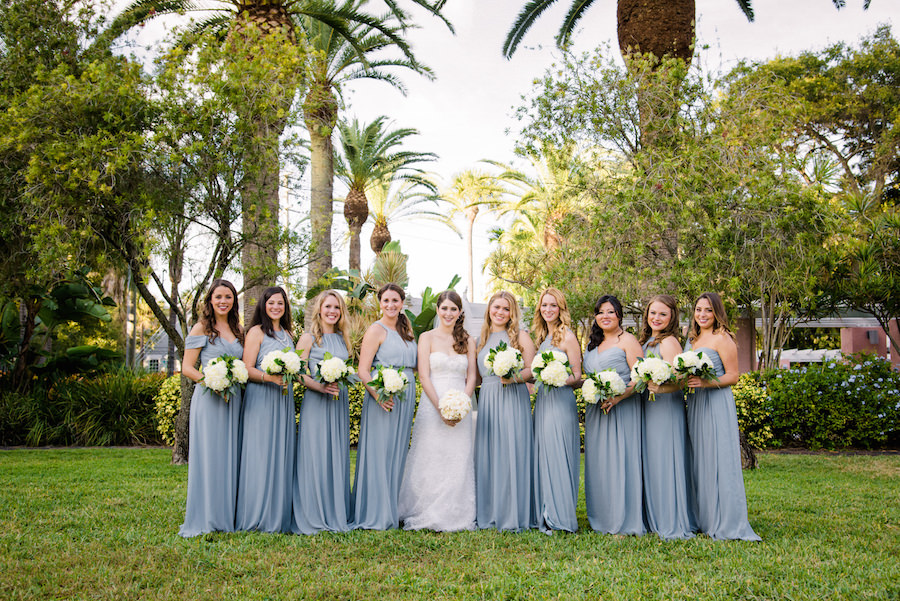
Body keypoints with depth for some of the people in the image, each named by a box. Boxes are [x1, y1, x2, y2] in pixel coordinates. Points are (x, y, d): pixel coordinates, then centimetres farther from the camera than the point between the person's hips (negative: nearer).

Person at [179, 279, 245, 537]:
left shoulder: (238, 329, 15)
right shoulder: (201, 328, 0)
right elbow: (187, 367, -3)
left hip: (233, 398, 5)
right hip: (208, 398, -5)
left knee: (230, 455, 6)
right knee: (207, 454, -5)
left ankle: (227, 515, 13)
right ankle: (203, 518, 0)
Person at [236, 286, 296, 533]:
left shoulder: (287, 334, 18)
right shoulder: (257, 332, -1)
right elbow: (247, 369, -9)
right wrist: (269, 377, -24)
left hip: (284, 400, 6)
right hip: (260, 400, -6)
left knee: (282, 455, 5)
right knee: (260, 454, -8)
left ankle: (279, 516, 10)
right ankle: (257, 516, -3)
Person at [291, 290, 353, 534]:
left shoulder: (343, 339, 15)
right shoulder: (309, 338, 0)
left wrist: (342, 382, -1)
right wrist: (319, 386, -21)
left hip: (339, 403, 5)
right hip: (315, 403, -5)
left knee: (337, 456, 7)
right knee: (314, 455, -5)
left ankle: (336, 514, 14)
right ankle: (313, 516, 3)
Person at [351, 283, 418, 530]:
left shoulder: (405, 331, 16)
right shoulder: (376, 329, -5)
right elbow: (363, 370, -11)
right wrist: (378, 395, -26)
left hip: (405, 399, 7)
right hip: (383, 397, -7)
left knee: (397, 453, 10)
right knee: (379, 452, -5)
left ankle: (392, 512, 19)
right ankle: (374, 516, 0)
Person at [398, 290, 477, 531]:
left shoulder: (468, 340, 11)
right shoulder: (427, 337, 3)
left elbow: (471, 377, 6)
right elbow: (423, 376, -4)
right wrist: (441, 408, -13)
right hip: (432, 405, -2)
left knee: (459, 462, 2)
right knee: (430, 461, -3)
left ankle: (456, 517, 10)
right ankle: (427, 517, 6)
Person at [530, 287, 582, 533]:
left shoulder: (567, 337, -7)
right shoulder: (542, 337, 16)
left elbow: (577, 377, -8)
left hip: (561, 402, -8)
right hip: (542, 401, 8)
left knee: (557, 455, -7)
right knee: (542, 455, 8)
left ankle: (560, 516, 0)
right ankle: (545, 515, 14)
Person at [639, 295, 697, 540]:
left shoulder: (669, 342, -11)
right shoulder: (645, 342, 15)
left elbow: (678, 382, -19)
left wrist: (660, 388, -35)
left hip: (667, 408, -9)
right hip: (648, 409, 9)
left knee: (666, 462, -6)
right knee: (651, 463, 11)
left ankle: (675, 525, 0)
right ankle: (655, 520, 19)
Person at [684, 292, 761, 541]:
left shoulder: (722, 338, -7)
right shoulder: (693, 338, 17)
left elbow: (733, 376, -11)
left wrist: (705, 383, -23)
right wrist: (686, 381, 4)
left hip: (717, 404, -8)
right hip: (694, 403, 8)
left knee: (718, 461, -8)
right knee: (698, 461, 8)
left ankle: (726, 524, -2)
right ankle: (703, 520, 16)